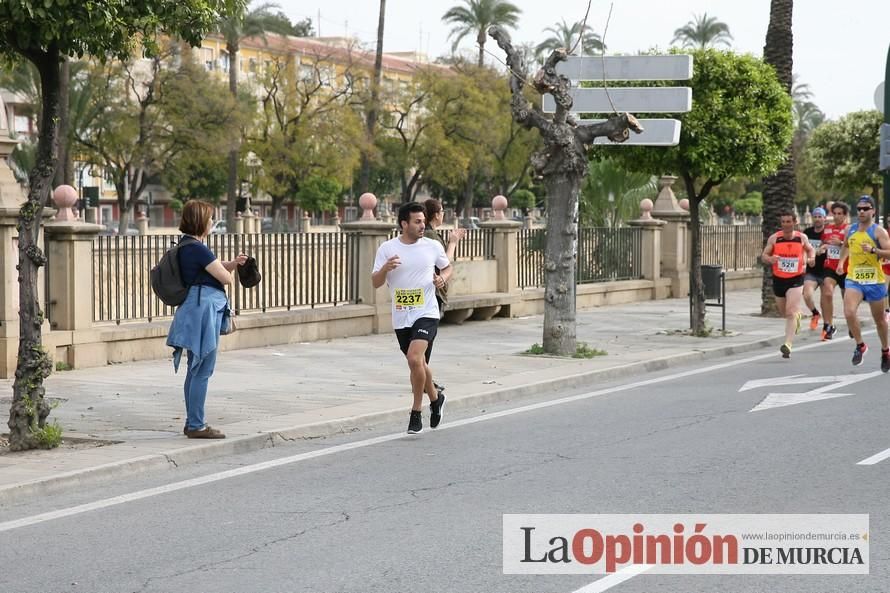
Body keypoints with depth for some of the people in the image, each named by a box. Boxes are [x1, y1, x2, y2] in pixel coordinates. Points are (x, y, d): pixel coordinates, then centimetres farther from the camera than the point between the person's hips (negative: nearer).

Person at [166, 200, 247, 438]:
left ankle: (192, 423, 21)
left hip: (196, 309, 11)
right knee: (202, 371, -6)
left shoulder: (187, 246, 14)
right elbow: (226, 278, -13)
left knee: (196, 370, 15)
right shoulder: (197, 249, -17)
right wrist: (230, 270, 10)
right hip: (204, 309, -11)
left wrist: (233, 263, 3)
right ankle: (196, 426, -4)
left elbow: (216, 268, 22)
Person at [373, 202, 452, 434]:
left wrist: (443, 278, -4)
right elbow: (375, 283, 0)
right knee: (418, 364, 14)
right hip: (401, 318, 3)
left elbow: (447, 267, 18)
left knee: (415, 358, -22)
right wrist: (385, 268, -20)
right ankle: (435, 399, 42)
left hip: (426, 314, -3)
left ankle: (416, 413, -10)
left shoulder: (433, 247, 0)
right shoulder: (387, 249, -1)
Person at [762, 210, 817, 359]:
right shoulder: (774, 238, -4)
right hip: (778, 279, 3)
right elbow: (764, 256, -2)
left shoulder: (802, 238, -1)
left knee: (791, 312, -17)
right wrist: (770, 259, -26)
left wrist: (811, 258, -4)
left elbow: (810, 249, 18)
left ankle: (788, 345, -24)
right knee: (784, 312, 18)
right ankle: (797, 315, 55)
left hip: (796, 280, -3)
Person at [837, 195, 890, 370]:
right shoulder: (850, 230, 7)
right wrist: (841, 261, 17)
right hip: (853, 279, 3)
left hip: (874, 281, -3)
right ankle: (860, 345, -1)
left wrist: (873, 250, -28)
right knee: (849, 313, -21)